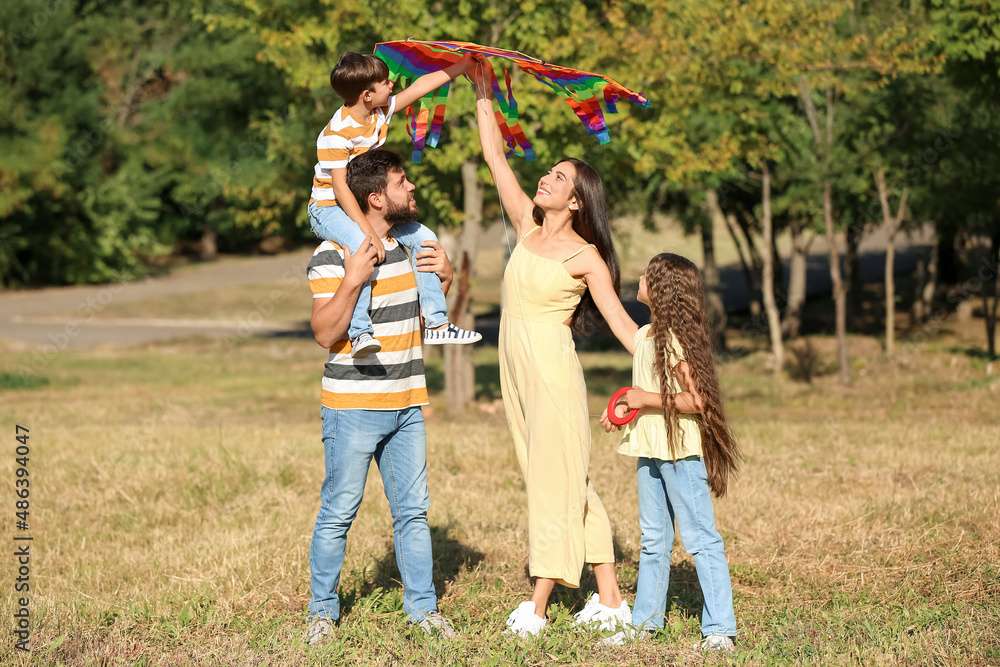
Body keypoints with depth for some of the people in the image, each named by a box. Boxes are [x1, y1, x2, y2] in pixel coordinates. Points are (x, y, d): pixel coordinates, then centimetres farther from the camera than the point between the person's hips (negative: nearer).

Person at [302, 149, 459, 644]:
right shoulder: (333, 254, -13)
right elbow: (326, 333, -17)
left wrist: (445, 277, 1)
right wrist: (352, 281, -29)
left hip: (406, 404, 6)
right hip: (353, 407, -6)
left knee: (413, 510, 9)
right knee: (338, 513, 0)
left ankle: (422, 606, 17)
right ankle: (323, 610, 12)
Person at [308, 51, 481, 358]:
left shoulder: (381, 111, -2)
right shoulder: (337, 133, -25)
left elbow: (420, 86, 8)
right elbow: (340, 187, -28)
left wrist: (464, 64, 11)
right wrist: (368, 231, -34)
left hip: (366, 206, 9)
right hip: (329, 209, -9)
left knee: (424, 238, 2)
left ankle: (437, 324, 7)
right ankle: (359, 332, -37)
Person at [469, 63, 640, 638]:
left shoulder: (585, 257, -7)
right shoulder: (528, 228, 8)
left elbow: (621, 321, -5)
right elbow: (496, 158, 10)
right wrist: (484, 94, 7)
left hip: (553, 370, -7)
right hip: (516, 368, 7)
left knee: (555, 485, -3)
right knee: (561, 483, 9)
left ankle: (538, 607, 0)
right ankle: (611, 600, 16)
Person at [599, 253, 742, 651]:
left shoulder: (677, 340, -18)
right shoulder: (644, 335, 10)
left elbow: (696, 400, -22)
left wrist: (647, 399, -18)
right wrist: (623, 408, 9)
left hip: (682, 450, -9)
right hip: (650, 449, 9)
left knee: (699, 539, -6)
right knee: (653, 539, 16)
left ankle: (720, 630, -3)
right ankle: (646, 621, 25)